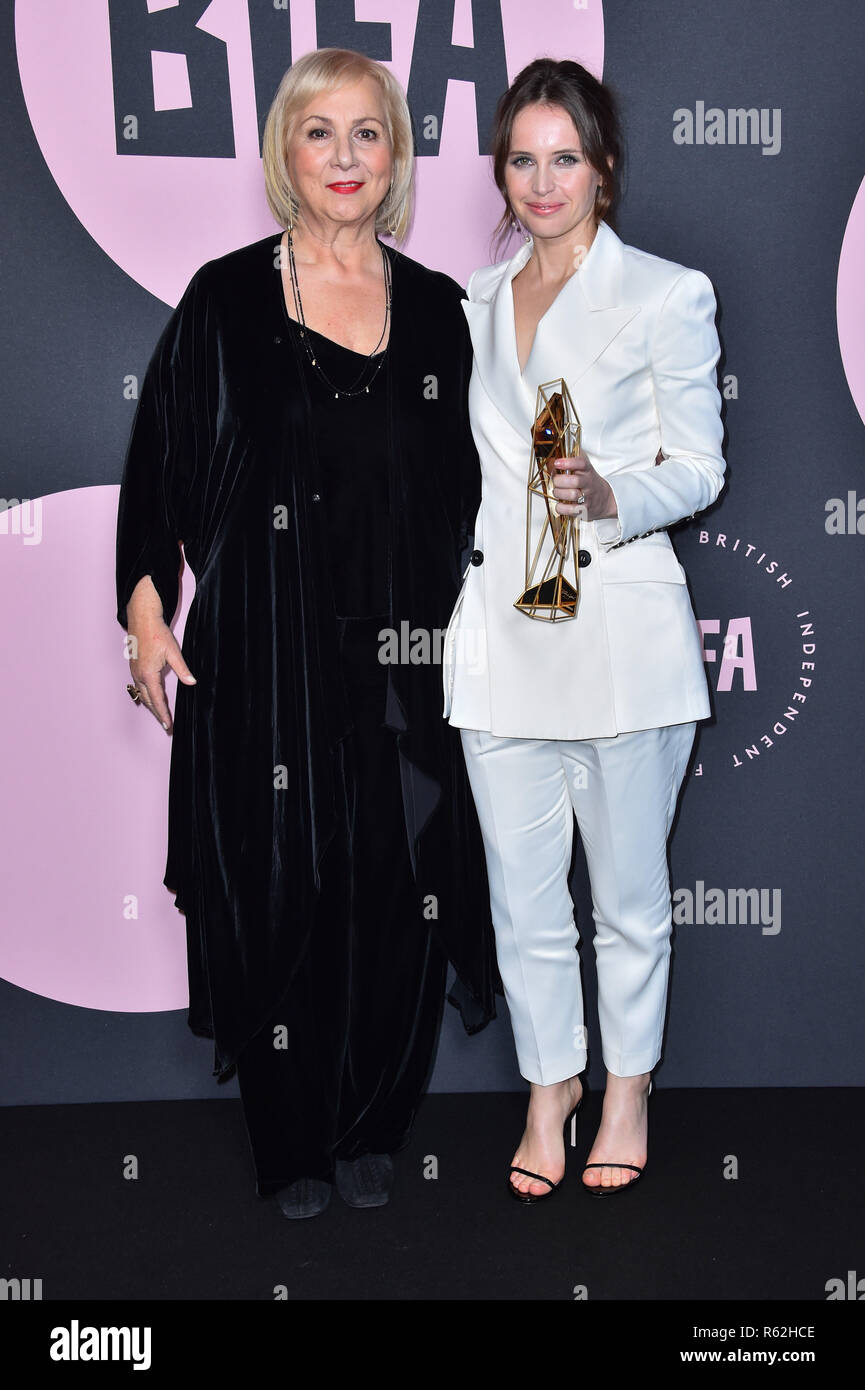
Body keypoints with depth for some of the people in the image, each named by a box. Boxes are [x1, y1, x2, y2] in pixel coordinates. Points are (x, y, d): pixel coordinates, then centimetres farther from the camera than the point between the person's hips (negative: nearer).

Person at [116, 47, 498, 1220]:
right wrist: (147, 610, -4)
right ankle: (291, 1144, 23)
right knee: (278, 891, 4)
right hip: (264, 653, -2)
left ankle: (372, 1127, 25)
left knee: (399, 892, 3)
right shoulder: (227, 299, 2)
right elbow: (157, 461, 3)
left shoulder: (435, 308, 10)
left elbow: (463, 488, 14)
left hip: (401, 661, 2)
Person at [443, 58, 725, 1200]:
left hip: (623, 632, -4)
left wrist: (611, 495, -21)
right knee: (522, 898, 10)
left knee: (630, 891, 9)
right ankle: (548, 1085, 30)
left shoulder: (665, 295, -1)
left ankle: (628, 1086, 31)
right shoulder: (474, 302, 13)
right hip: (500, 633, 4)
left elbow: (700, 468, -1)